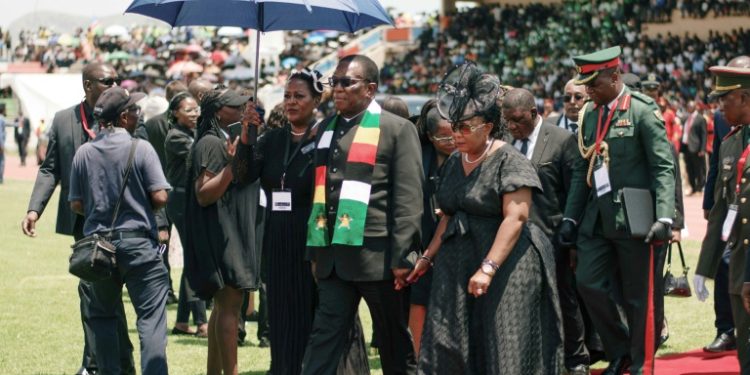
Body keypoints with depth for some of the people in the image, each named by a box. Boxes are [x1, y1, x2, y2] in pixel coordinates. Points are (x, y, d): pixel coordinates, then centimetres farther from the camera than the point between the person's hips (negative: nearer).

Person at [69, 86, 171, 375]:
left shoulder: (84, 153, 1)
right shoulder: (140, 148, -9)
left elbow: (76, 204, 3)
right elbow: (160, 197, -12)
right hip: (137, 242, -4)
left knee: (103, 315, 16)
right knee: (151, 318, -3)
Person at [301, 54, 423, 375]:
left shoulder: (397, 129, -3)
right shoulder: (326, 129, 15)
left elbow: (408, 198, -9)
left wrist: (402, 257, -15)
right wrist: (315, 250, 15)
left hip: (378, 255, -5)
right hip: (334, 256, 5)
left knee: (395, 341, 6)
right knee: (325, 336, -1)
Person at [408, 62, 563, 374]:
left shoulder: (508, 161, -11)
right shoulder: (454, 162, 11)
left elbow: (515, 219, -19)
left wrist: (488, 268, -25)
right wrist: (427, 258, 13)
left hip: (504, 265, -7)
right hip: (456, 264, 7)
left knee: (505, 350, -4)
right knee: (450, 350, 3)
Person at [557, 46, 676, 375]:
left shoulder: (643, 111, -9)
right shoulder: (589, 114, 11)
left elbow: (664, 167, -12)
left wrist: (664, 218, -20)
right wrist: (570, 218, 12)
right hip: (597, 218, 6)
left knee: (638, 297, 1)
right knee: (589, 283, -1)